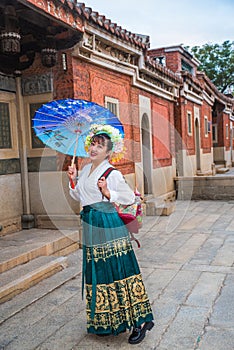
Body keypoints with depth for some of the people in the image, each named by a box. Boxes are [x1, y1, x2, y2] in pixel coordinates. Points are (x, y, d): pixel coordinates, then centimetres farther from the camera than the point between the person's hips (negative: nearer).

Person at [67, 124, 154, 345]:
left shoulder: (113, 174, -10)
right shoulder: (85, 170, 12)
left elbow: (130, 198, -8)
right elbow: (80, 197, 19)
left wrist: (108, 193, -20)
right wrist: (73, 180, 4)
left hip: (108, 226, -7)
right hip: (91, 226, 8)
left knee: (118, 273, -4)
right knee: (97, 273, 14)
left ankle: (138, 321, 9)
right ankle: (103, 322, 29)